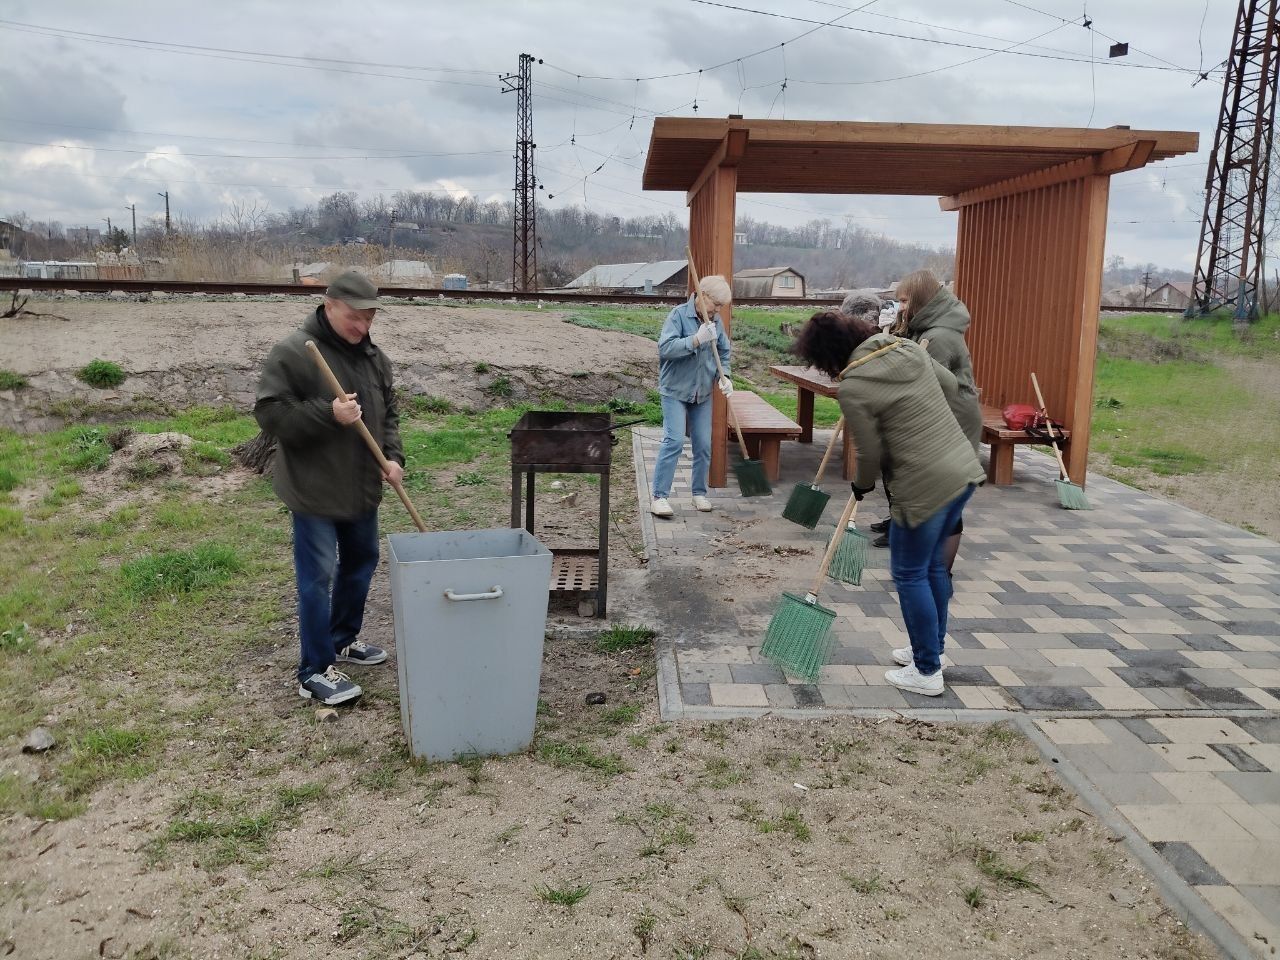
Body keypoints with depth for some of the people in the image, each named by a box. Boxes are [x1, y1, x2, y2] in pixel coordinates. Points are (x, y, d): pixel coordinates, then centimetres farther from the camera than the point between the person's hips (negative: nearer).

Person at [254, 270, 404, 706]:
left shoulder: (373, 355, 6)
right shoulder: (291, 353, -16)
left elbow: (388, 412, 15)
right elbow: (270, 414, -19)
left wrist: (393, 456, -1)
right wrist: (328, 415, -30)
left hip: (362, 488, 8)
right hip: (314, 490, -8)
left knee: (361, 563, 20)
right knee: (318, 578, -2)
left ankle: (343, 639, 40)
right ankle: (315, 672, 9)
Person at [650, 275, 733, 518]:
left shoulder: (717, 321, 6)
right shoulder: (679, 315, -12)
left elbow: (723, 353, 17)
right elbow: (665, 347, -23)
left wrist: (724, 377, -1)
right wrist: (696, 340, -30)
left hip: (703, 393, 6)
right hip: (675, 391, -6)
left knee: (704, 444, 7)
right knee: (674, 441, -14)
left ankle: (700, 493, 21)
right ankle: (660, 496, -9)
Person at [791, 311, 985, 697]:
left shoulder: (852, 388, -14)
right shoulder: (909, 347, 6)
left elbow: (870, 453, -7)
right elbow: (950, 385, 19)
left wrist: (862, 485, 12)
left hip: (927, 485, -8)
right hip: (964, 467, 8)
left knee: (910, 574, 8)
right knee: (932, 562, 23)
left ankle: (928, 673, 18)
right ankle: (931, 648, 38)